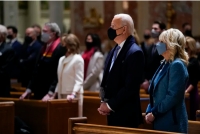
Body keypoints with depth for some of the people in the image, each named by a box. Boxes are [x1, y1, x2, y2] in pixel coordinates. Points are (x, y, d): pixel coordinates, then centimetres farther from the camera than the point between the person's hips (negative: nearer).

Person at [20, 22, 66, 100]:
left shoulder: (60, 49, -12)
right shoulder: (43, 49, 15)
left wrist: (50, 93, -23)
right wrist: (29, 90, 12)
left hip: (52, 95, -8)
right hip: (39, 94, 8)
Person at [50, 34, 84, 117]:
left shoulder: (78, 59, -8)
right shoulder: (61, 59, 14)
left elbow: (79, 81, -12)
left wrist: (73, 94, -24)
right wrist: (55, 94, 13)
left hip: (74, 97, -7)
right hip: (61, 95, 7)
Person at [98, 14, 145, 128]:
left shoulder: (135, 53, -14)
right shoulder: (115, 50, 14)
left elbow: (130, 87, -19)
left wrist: (110, 105, -14)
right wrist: (103, 102, 3)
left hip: (126, 115, -8)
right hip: (112, 114, 8)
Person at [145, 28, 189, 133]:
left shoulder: (177, 65, -14)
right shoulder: (165, 64, 14)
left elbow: (173, 96, -20)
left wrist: (154, 113, -15)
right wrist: (149, 111, 6)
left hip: (171, 122, -9)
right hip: (160, 120, 9)